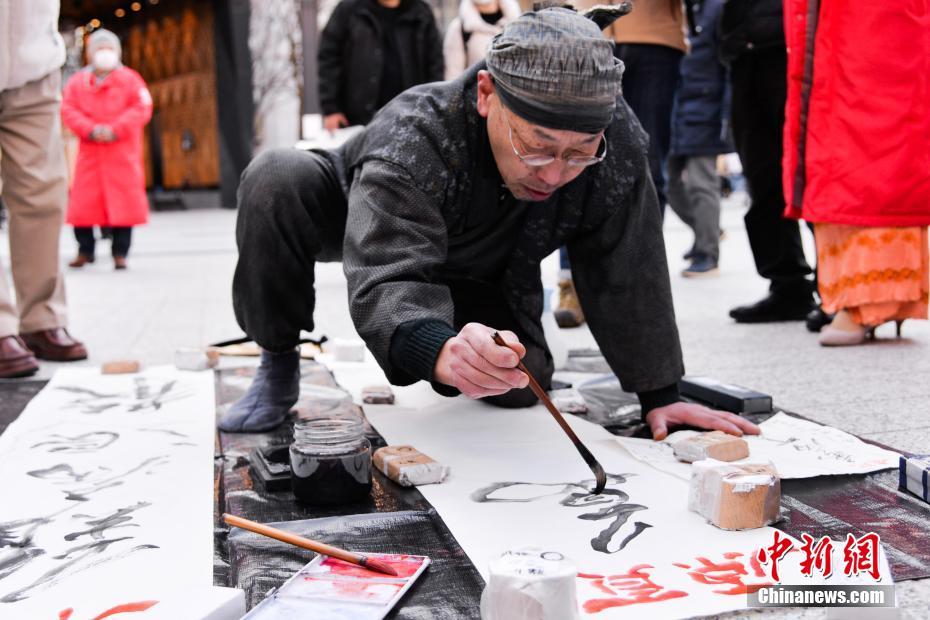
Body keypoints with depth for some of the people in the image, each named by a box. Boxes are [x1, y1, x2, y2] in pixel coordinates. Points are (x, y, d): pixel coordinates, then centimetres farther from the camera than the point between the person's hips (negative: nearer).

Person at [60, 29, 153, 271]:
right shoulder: (77, 81, 11)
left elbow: (142, 108, -5)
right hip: (89, 153, 2)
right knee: (83, 202, 0)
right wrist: (91, 130, -14)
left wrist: (115, 129, -15)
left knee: (123, 200, -3)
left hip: (122, 153, -2)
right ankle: (85, 250, 14)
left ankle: (120, 252, 6)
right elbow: (68, 110, 2)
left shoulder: (129, 78, 6)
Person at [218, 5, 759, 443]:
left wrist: (660, 395, -20)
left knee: (521, 383, -14)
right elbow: (386, 280, -54)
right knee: (277, 182, -32)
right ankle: (279, 365, -10)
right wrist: (440, 351, -75)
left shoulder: (619, 142, -32)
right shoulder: (411, 140, -43)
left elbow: (628, 277, -22)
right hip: (369, 221, -3)